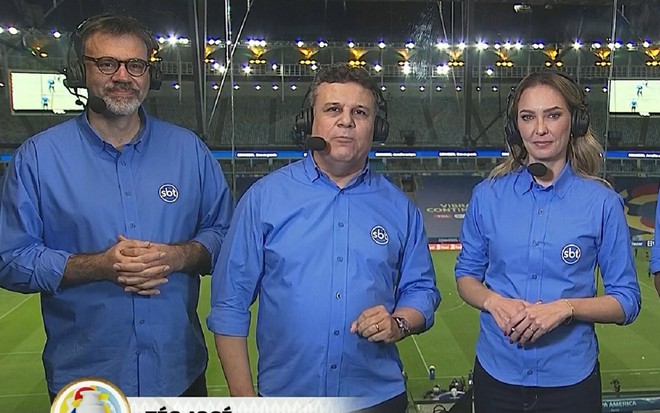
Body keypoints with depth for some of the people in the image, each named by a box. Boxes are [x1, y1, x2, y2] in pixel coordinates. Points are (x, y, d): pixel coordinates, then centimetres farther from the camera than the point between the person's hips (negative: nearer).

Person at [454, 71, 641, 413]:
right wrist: (494, 301, -15)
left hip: (571, 379, -1)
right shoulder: (487, 195, -3)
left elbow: (626, 301, -3)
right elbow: (466, 274, 5)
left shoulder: (602, 202, -7)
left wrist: (566, 307, -20)